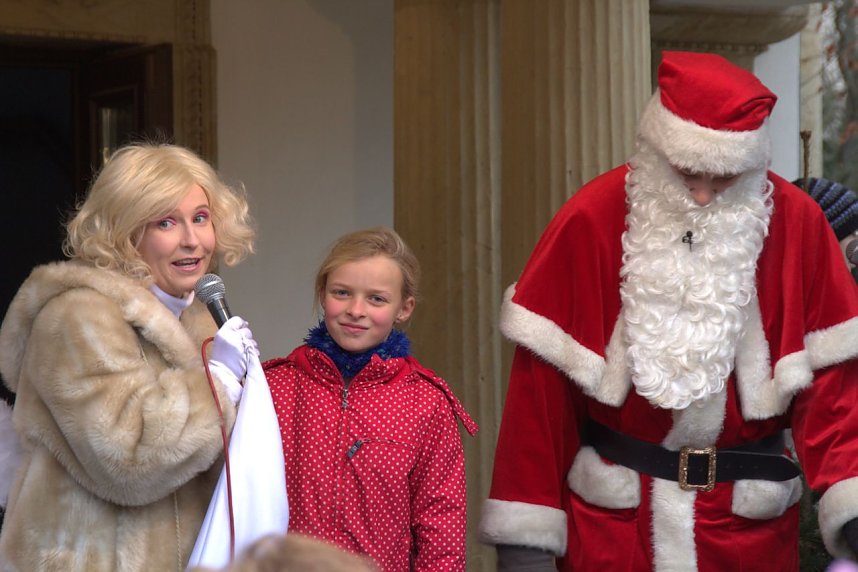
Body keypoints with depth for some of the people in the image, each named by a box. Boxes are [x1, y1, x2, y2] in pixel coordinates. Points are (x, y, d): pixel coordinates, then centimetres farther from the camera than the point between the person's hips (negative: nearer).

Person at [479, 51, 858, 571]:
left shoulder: (797, 225, -6)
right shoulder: (592, 220, -9)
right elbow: (544, 376, -8)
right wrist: (525, 529, -10)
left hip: (750, 525, 1)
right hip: (610, 513, -1)